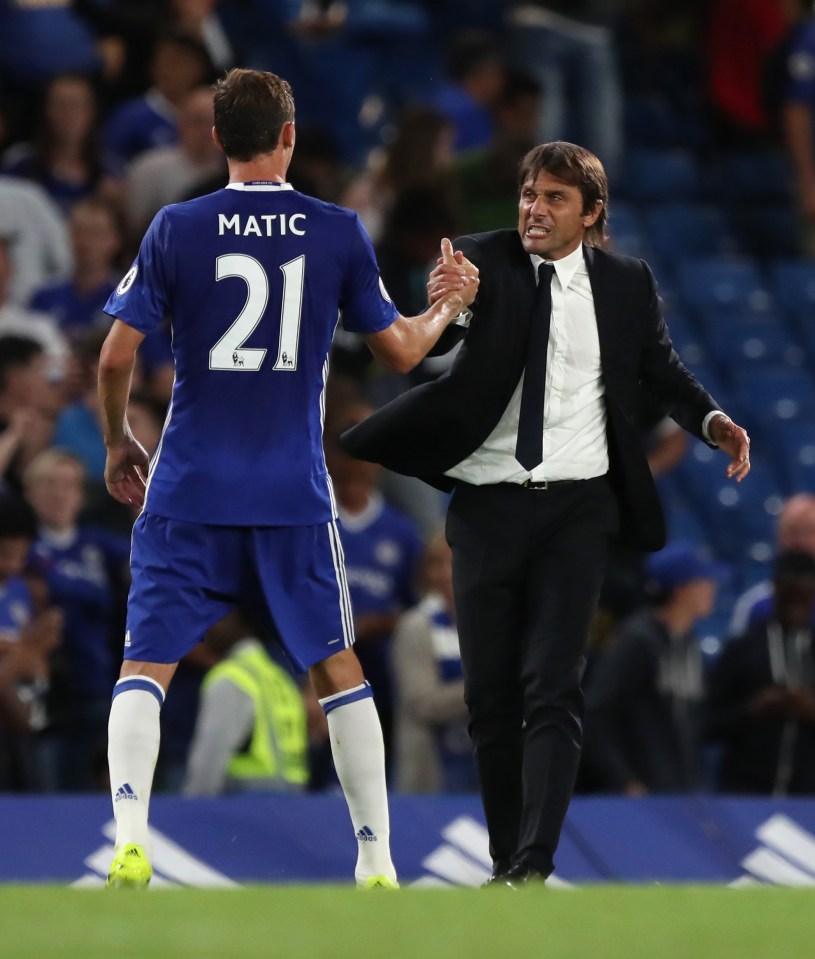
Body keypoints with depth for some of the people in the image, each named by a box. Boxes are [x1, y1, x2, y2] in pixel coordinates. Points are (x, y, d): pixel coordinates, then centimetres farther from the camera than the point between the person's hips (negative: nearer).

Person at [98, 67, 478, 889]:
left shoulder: (176, 230, -3)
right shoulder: (339, 233, -1)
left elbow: (117, 357, -3)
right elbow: (398, 351, 7)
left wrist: (118, 443, 14)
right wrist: (448, 308, 27)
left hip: (190, 491, -1)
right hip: (294, 496, 1)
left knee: (145, 664, 3)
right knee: (336, 668, 12)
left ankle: (130, 841, -15)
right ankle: (376, 859, 10)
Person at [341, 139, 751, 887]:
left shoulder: (625, 284, 3)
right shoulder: (481, 262, -2)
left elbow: (662, 370, 15)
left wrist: (712, 420, -5)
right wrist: (444, 304, -42)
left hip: (575, 509, -1)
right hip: (487, 507, 1)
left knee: (554, 690, -12)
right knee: (490, 695, 6)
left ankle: (534, 868, -19)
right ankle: (504, 861, 16)